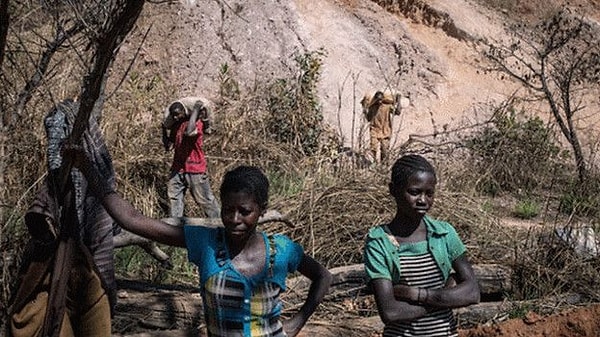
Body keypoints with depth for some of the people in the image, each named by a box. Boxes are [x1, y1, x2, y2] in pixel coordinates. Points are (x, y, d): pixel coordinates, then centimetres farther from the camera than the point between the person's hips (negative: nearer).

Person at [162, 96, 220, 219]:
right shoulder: (175, 125, 7)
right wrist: (164, 128, 4)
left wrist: (196, 110, -30)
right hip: (178, 168, 7)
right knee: (174, 197, 6)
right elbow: (168, 146, 11)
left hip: (195, 169, -7)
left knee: (205, 199, 0)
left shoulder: (197, 122, -14)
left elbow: (189, 132, -39)